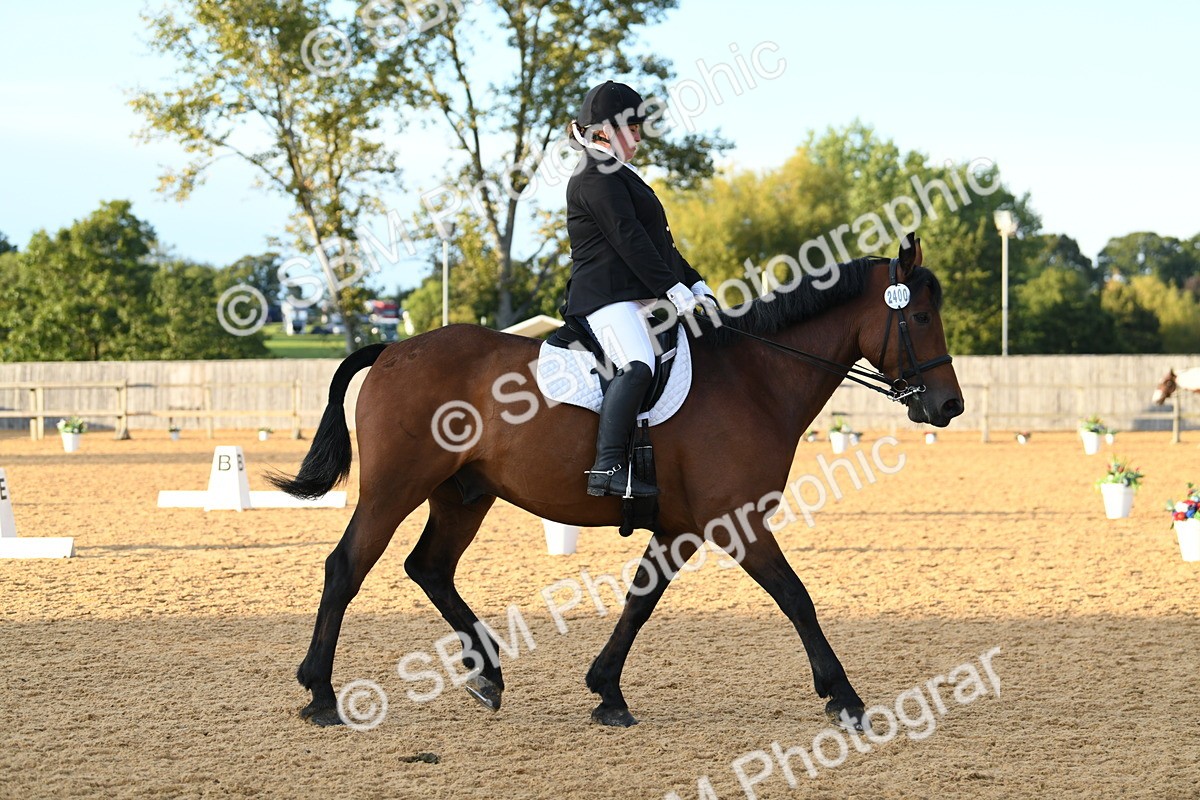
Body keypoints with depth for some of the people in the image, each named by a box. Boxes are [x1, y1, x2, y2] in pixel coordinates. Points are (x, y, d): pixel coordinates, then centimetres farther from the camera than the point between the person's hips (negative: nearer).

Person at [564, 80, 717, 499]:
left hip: (637, 298, 12)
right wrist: (671, 286, -19)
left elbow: (658, 240, 28)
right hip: (606, 296, -12)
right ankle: (608, 467, -40)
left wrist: (694, 283, 20)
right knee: (637, 366, -32)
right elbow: (628, 239, -17)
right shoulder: (596, 178, -7)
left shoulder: (619, 176, 27)